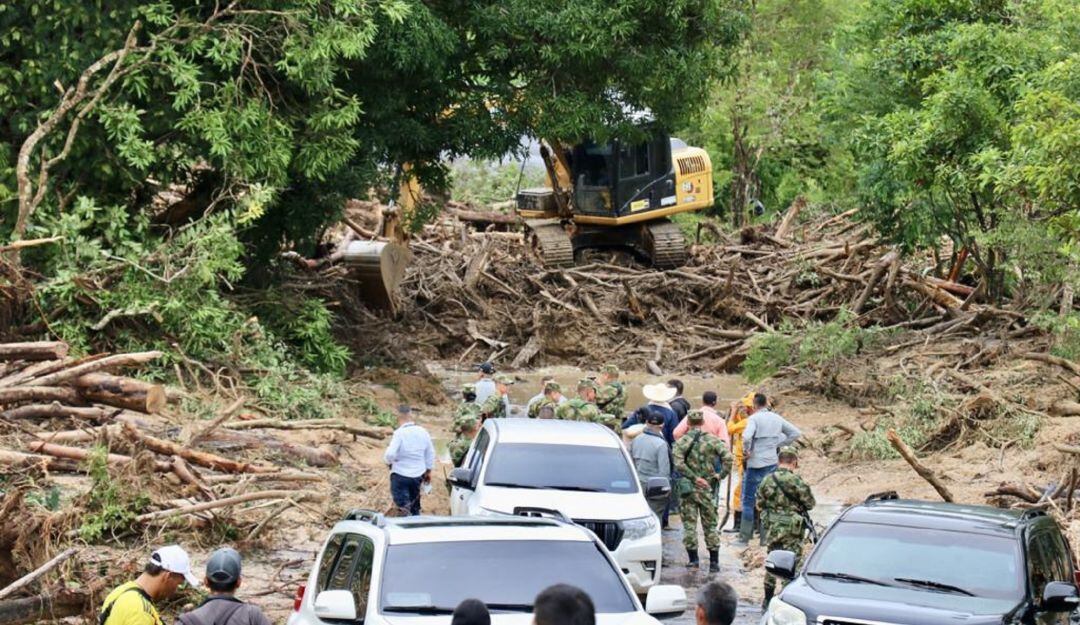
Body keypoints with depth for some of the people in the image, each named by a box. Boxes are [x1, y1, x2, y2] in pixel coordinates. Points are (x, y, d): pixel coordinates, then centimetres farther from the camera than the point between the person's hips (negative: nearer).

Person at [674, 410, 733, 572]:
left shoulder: (682, 442, -4)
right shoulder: (713, 440, -1)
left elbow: (678, 463, -17)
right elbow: (728, 458, -12)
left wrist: (694, 478, -13)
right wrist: (721, 475, -3)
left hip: (688, 487, -1)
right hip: (707, 488, 1)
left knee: (689, 524, 7)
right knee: (710, 525, 8)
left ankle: (693, 559, 7)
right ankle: (714, 561, 9)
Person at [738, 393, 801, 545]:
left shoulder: (754, 418, -11)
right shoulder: (777, 418, 7)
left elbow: (746, 436, -28)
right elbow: (796, 433, 13)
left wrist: (746, 451, -12)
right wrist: (778, 444, 12)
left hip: (755, 464, -5)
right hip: (772, 463, 5)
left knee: (748, 501, 3)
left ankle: (744, 538, 4)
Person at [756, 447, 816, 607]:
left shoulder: (767, 481, 0)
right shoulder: (796, 481, -15)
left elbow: (759, 505, 7)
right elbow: (810, 504, -6)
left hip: (771, 529, 5)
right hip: (792, 531, -5)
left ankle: (768, 600, 24)